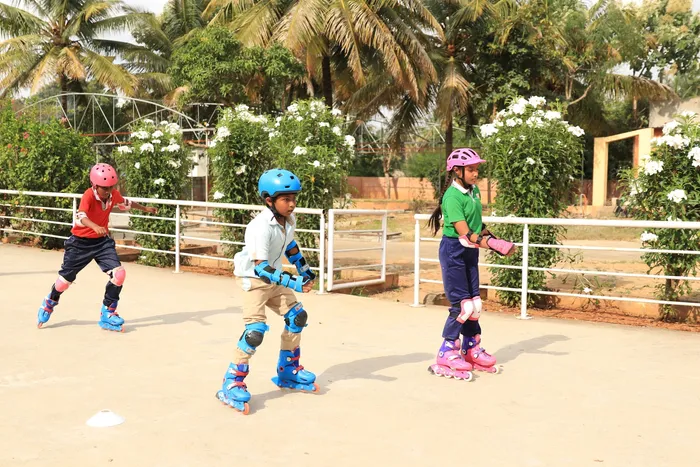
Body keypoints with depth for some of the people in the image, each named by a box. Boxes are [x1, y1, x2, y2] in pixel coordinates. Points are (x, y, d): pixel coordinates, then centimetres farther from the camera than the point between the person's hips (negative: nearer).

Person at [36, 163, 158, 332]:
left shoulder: (114, 195, -7)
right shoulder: (89, 195, -26)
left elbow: (126, 203, 17)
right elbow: (80, 217, -44)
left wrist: (145, 209, 30)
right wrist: (95, 227, -63)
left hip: (102, 241, 4)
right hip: (80, 242, -4)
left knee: (119, 274, -14)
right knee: (66, 279, 9)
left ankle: (107, 314, 2)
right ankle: (49, 304, 42)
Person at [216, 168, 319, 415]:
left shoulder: (289, 219, -5)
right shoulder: (261, 227, -30)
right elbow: (261, 267, -34)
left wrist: (304, 269, 20)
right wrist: (292, 282, -39)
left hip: (274, 278, 8)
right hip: (253, 278, -8)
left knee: (297, 317, 10)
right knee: (256, 329, -19)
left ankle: (288, 372, 28)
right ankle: (231, 385, -7)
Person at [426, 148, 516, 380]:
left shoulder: (474, 191, 6)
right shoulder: (452, 196, -19)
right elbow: (465, 234, -24)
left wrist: (493, 238, 5)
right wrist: (494, 245, -30)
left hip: (471, 251, 8)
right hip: (453, 250, -8)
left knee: (474, 302, 11)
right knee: (461, 304, -7)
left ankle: (472, 349, 24)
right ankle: (447, 354, 4)